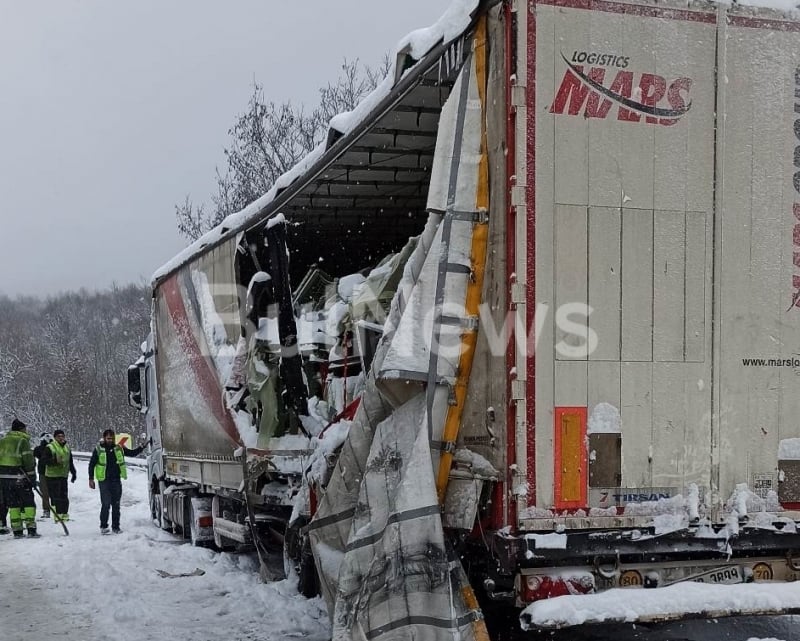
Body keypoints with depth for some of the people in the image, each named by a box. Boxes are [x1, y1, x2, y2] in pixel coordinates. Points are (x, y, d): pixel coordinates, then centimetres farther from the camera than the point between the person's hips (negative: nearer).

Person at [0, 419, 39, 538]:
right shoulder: (23, 441, -7)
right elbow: (28, 461, -11)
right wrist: (32, 477, -5)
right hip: (20, 478, -5)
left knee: (13, 504, 10)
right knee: (28, 502, 3)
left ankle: (17, 531, 7)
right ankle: (31, 529, -4)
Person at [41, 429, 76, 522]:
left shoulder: (67, 448, 17)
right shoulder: (49, 448, -5)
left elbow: (70, 462, 25)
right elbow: (46, 461, -15)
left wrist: (73, 473, 23)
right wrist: (55, 461, -30)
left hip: (63, 476, 6)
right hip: (52, 476, -6)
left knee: (64, 496, 7)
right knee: (55, 496, -9)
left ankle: (64, 514, 15)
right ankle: (57, 514, -7)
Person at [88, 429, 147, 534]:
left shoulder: (119, 449, 9)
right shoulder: (99, 450, 0)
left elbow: (132, 453, 16)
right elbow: (92, 464, 4)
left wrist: (142, 447, 1)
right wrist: (91, 479, -1)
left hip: (116, 481, 4)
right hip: (104, 481, -3)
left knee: (116, 505, 7)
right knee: (106, 504, -10)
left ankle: (115, 527, 13)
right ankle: (103, 526, 1)